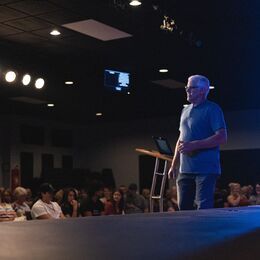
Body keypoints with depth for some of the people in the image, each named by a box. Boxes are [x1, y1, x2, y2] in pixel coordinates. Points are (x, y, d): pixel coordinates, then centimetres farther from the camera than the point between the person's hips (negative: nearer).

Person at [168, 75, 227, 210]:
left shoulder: (212, 109, -5)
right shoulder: (185, 110, 18)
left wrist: (193, 145, -19)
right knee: (183, 207, 8)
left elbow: (222, 138, -14)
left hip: (205, 169, -7)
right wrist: (173, 166, 17)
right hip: (185, 169, 7)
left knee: (204, 209, -7)